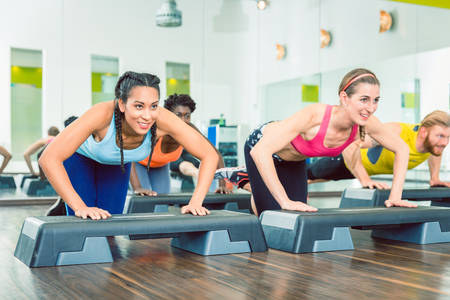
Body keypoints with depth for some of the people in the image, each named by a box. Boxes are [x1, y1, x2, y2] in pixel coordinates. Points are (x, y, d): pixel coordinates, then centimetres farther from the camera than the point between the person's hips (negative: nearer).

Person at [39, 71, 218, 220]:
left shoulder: (162, 120, -39)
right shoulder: (103, 114, -47)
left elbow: (209, 155, -33)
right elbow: (48, 158, -49)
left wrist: (195, 202, -41)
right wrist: (79, 207, -52)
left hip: (117, 162, 3)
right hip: (81, 155, -3)